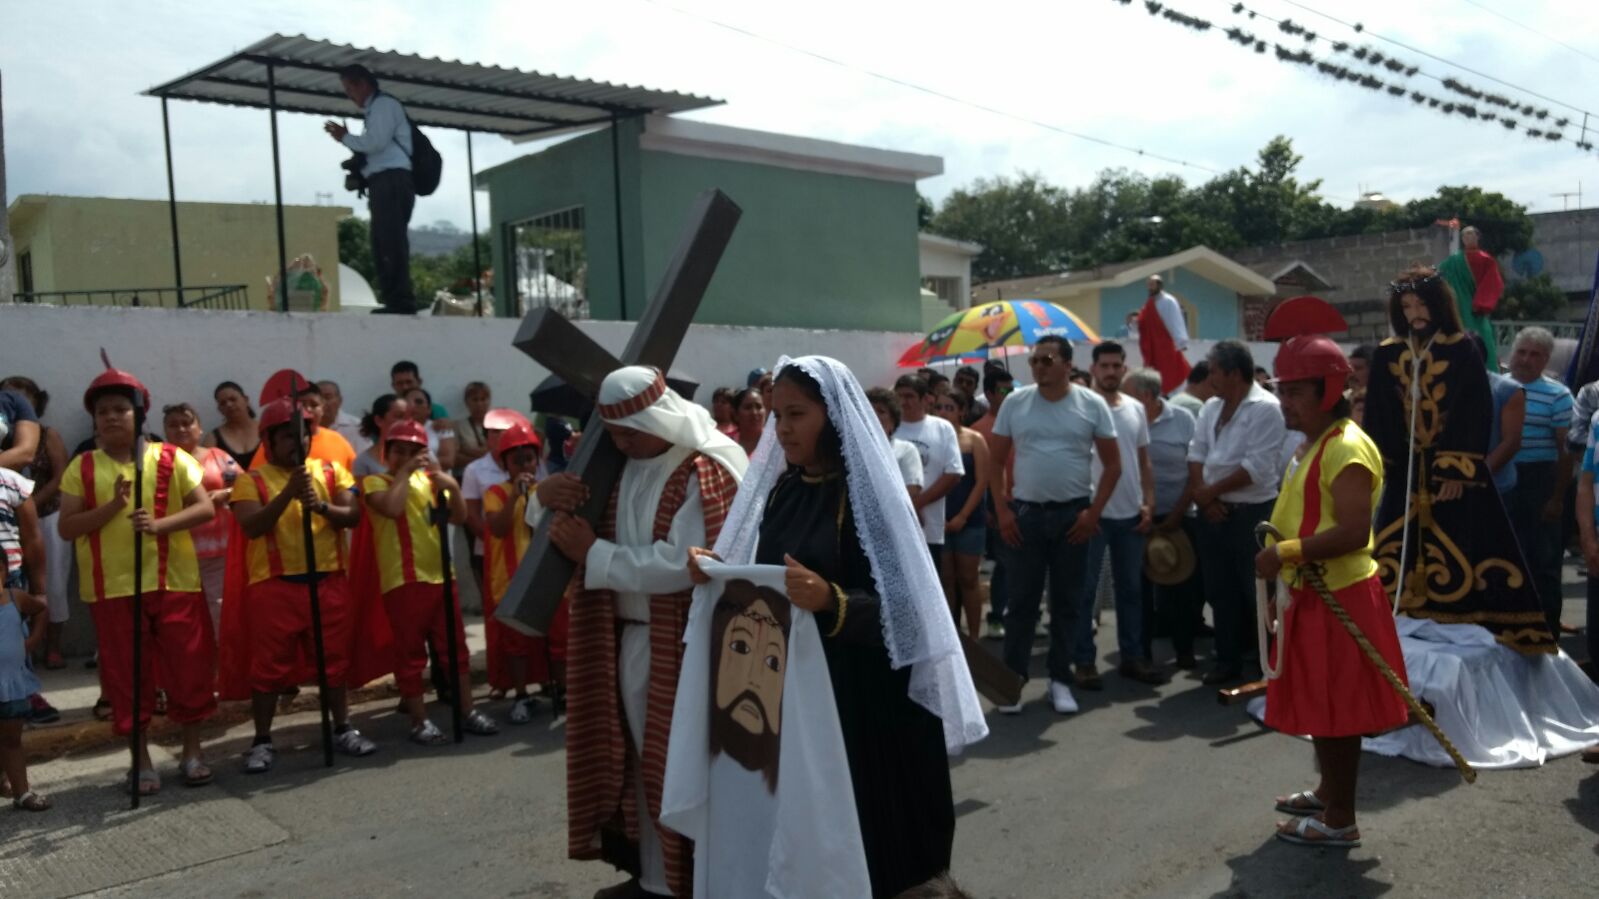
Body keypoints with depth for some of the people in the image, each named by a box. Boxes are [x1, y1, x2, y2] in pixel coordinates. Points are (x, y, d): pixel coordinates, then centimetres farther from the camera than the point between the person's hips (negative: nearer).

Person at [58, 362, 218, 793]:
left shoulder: (171, 458, 1)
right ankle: (142, 761, 19)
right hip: (112, 589, 1)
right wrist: (112, 506, -16)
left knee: (188, 669, 3)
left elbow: (206, 508, -5)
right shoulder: (82, 468, 4)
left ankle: (192, 752, 19)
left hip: (175, 583, -1)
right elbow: (66, 528, -1)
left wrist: (160, 523, -20)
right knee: (127, 676, 6)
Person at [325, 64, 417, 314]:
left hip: (391, 180, -10)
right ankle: (396, 302, 4)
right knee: (383, 244, 6)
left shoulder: (384, 104, 0)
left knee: (391, 241, -15)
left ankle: (400, 301, -19)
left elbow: (376, 142, -12)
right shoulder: (376, 109, 27)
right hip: (386, 183, 10)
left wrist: (345, 137, 1)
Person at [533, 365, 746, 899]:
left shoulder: (706, 470, -15)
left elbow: (683, 564, -25)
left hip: (681, 643, -7)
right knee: (639, 758, 15)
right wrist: (544, 495, -11)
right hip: (624, 636, 7)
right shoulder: (617, 462, 6)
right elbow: (558, 518, 13)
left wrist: (593, 553, -20)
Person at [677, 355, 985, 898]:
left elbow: (896, 607, -15)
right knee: (791, 822, 10)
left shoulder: (866, 493, -11)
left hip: (854, 691, -5)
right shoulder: (777, 488, 7)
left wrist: (831, 602, -33)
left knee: (849, 825, 2)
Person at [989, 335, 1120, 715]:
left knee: (1066, 602, 8)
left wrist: (1094, 512, -6)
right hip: (1025, 513, 0)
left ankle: (1060, 680, 19)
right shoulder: (1014, 403, 1)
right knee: (1020, 602, 3)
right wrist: (1002, 509, -3)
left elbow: (1113, 463, 2)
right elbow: (995, 460, 5)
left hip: (1073, 514, 0)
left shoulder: (1091, 405, -2)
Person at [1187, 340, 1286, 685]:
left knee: (1256, 593, 0)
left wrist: (1211, 490, -12)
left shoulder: (1266, 409, -13)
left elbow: (1257, 468, -19)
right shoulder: (1211, 407, 11)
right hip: (1213, 512, 7)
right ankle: (1229, 661, 24)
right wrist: (1201, 494, -8)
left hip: (1251, 514, -7)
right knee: (1221, 591, 13)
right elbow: (1196, 453, 8)